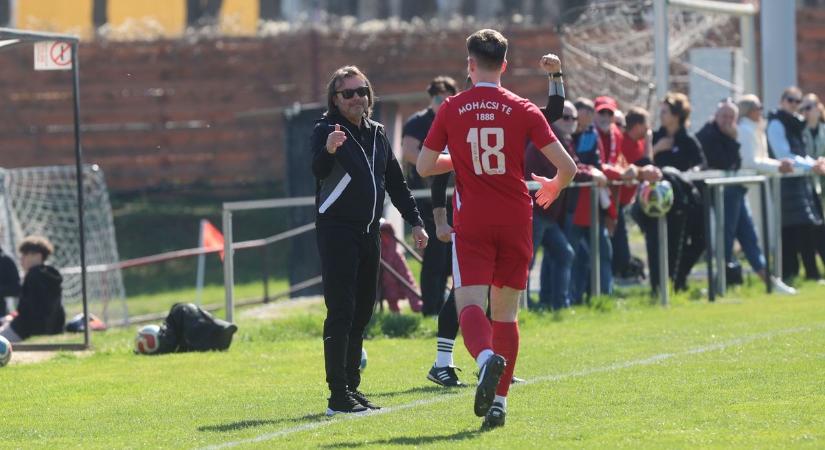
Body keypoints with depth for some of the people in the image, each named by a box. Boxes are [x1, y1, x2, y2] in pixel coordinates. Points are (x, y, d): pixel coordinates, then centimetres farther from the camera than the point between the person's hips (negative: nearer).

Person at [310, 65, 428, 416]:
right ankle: (338, 395, -13)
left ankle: (352, 386, 16)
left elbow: (395, 181, 22)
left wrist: (414, 221, 18)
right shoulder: (326, 130, -9)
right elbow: (318, 171, -28)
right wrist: (328, 151, -49)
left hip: (368, 232, 7)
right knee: (341, 312, -11)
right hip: (337, 231, -7)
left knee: (361, 313, 9)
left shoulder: (376, 133, 13)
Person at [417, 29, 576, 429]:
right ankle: (498, 401, 7)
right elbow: (567, 166, -4)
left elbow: (424, 167, 4)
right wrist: (553, 188, 19)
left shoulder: (451, 109, -1)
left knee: (469, 303, -8)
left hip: (471, 223, -1)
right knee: (505, 312, 10)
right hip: (515, 221, 1)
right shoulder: (523, 110, -1)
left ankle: (487, 356, -40)